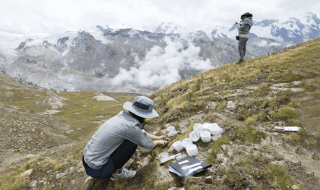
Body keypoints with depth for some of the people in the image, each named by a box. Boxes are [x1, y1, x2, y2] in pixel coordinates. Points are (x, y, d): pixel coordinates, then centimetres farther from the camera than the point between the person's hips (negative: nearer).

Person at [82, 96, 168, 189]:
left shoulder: (124, 115, 0)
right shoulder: (130, 126, -23)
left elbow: (141, 132, 19)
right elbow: (148, 145, -4)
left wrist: (158, 138, 31)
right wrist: (158, 142, 18)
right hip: (96, 170, -8)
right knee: (133, 142, -12)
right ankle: (116, 172, 6)